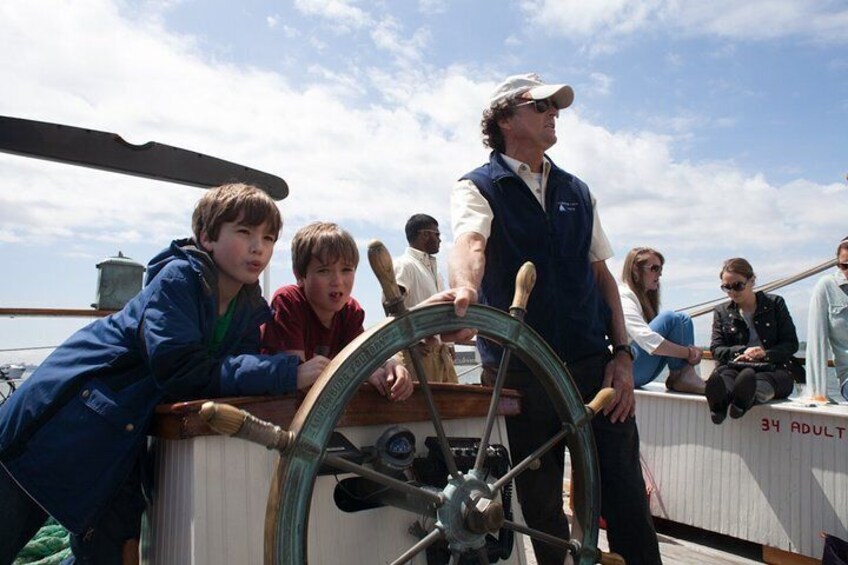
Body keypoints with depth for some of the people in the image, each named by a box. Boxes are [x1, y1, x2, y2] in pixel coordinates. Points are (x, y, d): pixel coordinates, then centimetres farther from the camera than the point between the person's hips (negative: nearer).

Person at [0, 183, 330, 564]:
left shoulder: (253, 310, -2)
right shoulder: (179, 277, -22)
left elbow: (238, 370, -6)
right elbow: (177, 366, -32)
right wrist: (286, 374, -36)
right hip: (64, 417, -6)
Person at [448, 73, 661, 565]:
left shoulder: (577, 191, 15)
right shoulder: (477, 188, 2)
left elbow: (602, 274, 14)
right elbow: (470, 241, -20)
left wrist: (622, 354, 5)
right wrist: (465, 288, -43)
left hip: (592, 363, 3)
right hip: (520, 371, -3)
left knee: (626, 496, 4)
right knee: (540, 506, 10)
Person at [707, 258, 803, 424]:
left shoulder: (774, 303, 14)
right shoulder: (721, 312, 19)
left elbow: (792, 343, 6)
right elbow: (716, 349, 8)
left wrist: (766, 353, -15)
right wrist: (742, 351, -13)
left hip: (775, 368, -1)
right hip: (736, 366, 1)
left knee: (760, 380, -40)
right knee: (722, 374, -38)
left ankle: (744, 399, -74)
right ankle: (722, 399, -73)